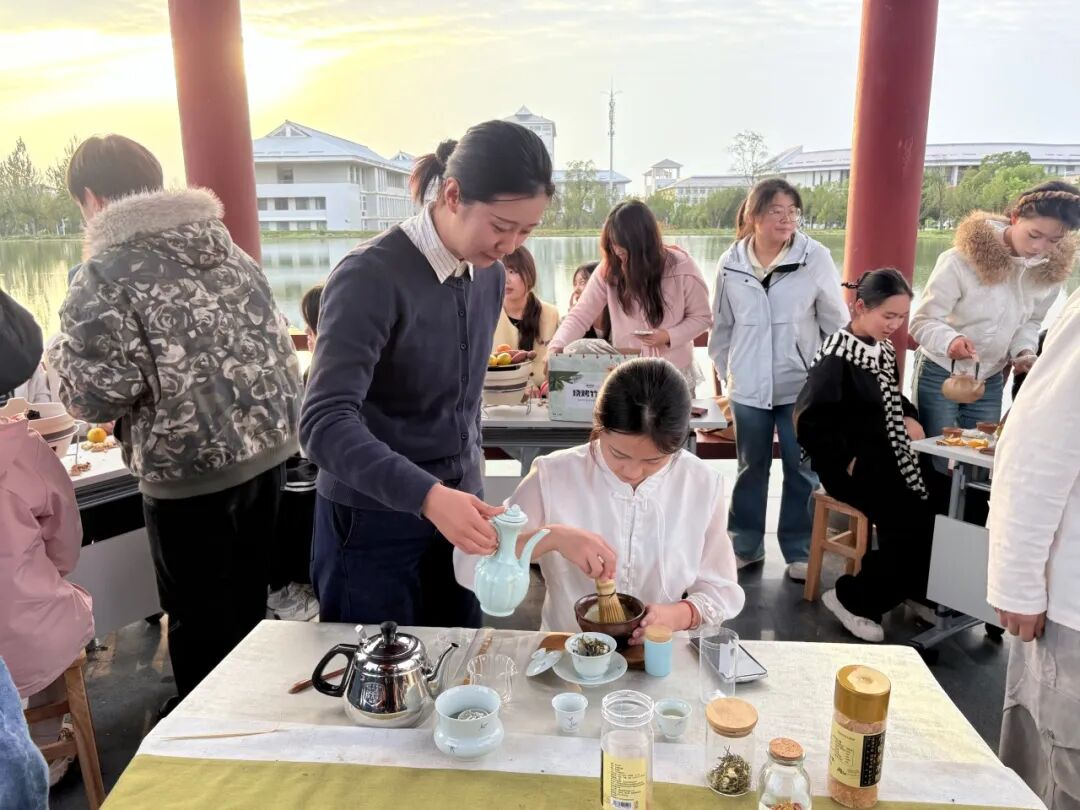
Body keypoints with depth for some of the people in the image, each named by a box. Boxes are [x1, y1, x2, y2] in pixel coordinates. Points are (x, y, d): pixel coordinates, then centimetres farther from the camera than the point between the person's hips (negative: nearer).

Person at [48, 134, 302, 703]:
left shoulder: (104, 275, -10)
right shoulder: (227, 249, 10)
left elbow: (94, 397, -13)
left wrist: (64, 355, 6)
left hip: (191, 467, -7)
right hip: (268, 447, 7)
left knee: (199, 615, 12)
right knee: (247, 599, 22)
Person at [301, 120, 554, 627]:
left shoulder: (490, 276, 2)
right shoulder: (371, 276, -20)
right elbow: (325, 424, -28)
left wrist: (467, 491, 13)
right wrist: (428, 496, -39)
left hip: (457, 511, 6)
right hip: (374, 523, -6)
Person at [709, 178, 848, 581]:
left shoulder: (816, 257, -6)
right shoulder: (731, 263, -1)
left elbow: (836, 323, 0)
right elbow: (722, 325, 8)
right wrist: (724, 374, 9)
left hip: (802, 385, -1)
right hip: (748, 386, 2)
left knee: (802, 470, 7)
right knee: (751, 467, 13)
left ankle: (800, 551, 23)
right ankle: (745, 545, 28)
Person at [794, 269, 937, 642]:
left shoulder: (884, 350, 9)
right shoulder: (837, 356, -15)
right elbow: (811, 422, -21)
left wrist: (909, 418, 5)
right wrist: (846, 463, -16)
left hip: (889, 462, 8)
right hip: (855, 467, -8)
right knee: (914, 525, -18)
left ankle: (913, 593, 13)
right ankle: (851, 598, 1)